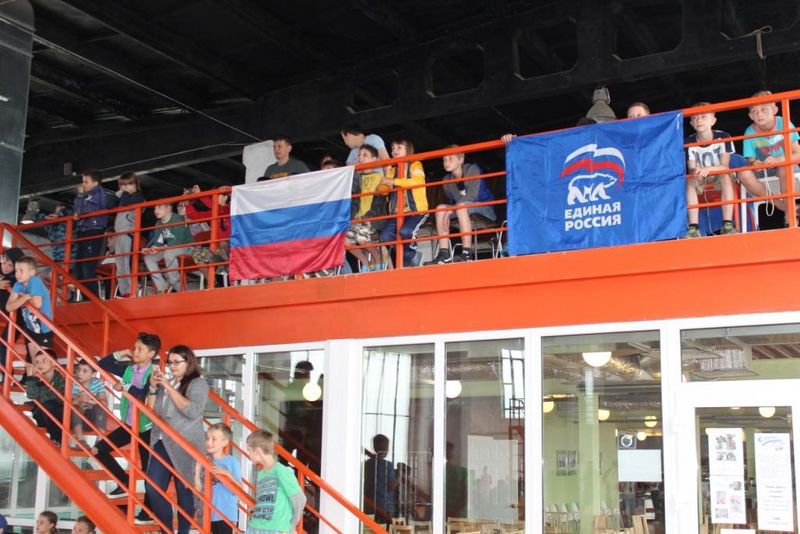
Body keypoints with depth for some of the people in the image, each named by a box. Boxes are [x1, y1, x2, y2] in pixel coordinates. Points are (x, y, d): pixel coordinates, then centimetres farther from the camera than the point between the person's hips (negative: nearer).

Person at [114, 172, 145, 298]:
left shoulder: (138, 197, 0)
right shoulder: (124, 197, 24)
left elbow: (125, 203, -15)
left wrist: (125, 193, -1)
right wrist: (119, 193, 16)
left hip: (128, 232, -8)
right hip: (118, 232, 8)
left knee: (127, 263, -15)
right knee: (119, 264, 5)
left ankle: (131, 291, -17)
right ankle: (124, 292, 5)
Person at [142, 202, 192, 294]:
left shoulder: (177, 219, -18)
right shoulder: (159, 223, 6)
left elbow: (178, 241, -25)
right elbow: (157, 241, 1)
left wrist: (161, 248, -35)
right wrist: (150, 249, -22)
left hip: (185, 246, -8)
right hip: (168, 248, 8)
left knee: (169, 253, -38)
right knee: (148, 257, -9)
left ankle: (176, 285, -22)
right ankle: (162, 288, -11)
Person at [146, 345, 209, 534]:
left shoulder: (198, 383, -1)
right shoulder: (165, 382, 15)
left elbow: (194, 412, -17)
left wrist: (170, 388, -15)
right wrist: (153, 388, 2)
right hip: (162, 443, 5)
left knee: (184, 490, -2)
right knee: (152, 487, -2)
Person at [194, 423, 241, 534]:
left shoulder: (231, 461, -9)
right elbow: (198, 489, 0)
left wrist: (227, 474, -26)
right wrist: (197, 470, -9)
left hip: (226, 515, -4)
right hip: (209, 514, 4)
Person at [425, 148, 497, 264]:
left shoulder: (472, 169, -13)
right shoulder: (447, 180, 4)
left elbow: (472, 195, -24)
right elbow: (454, 202, 6)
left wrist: (451, 210, -29)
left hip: (486, 210, -6)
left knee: (462, 205, -35)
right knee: (440, 208, -16)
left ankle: (467, 253, -43)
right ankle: (444, 254, -26)